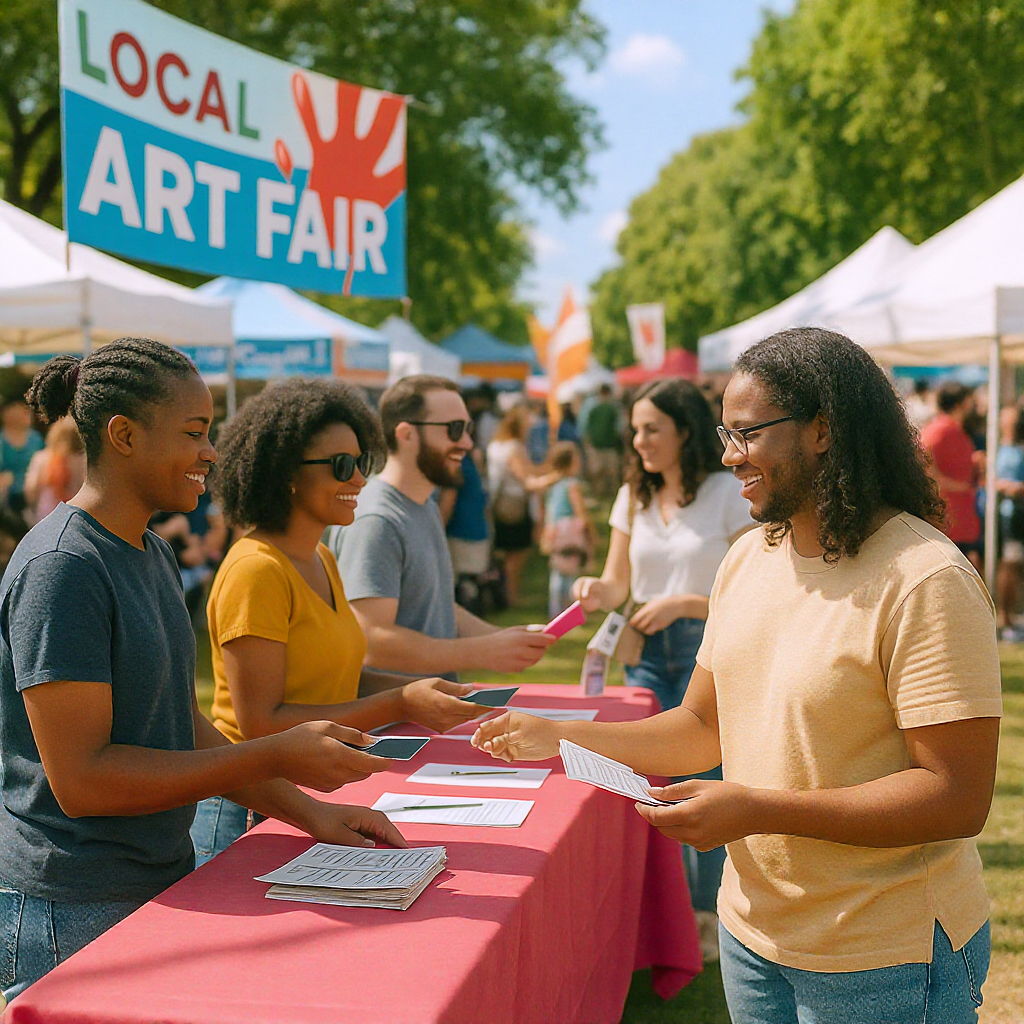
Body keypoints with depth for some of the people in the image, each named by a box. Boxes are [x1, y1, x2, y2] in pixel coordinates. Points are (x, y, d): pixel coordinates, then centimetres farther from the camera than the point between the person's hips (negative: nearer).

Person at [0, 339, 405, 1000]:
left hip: (163, 886, 8)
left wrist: (309, 812, 4)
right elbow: (81, 780, -23)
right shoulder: (60, 567, -19)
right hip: (79, 915, -8)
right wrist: (278, 757, -23)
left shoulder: (153, 553, 10)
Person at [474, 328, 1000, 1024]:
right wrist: (556, 737, -1)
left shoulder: (926, 581, -20)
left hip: (882, 963, -6)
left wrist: (758, 809, -27)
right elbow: (704, 726, 11)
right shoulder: (748, 559, 5)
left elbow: (959, 798, -24)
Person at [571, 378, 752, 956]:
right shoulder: (633, 497, 9)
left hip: (711, 652, -4)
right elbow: (620, 582, 12)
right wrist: (600, 592, -11)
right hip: (648, 652, 4)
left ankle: (708, 914, 17)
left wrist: (681, 603, -18)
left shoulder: (730, 494, -6)